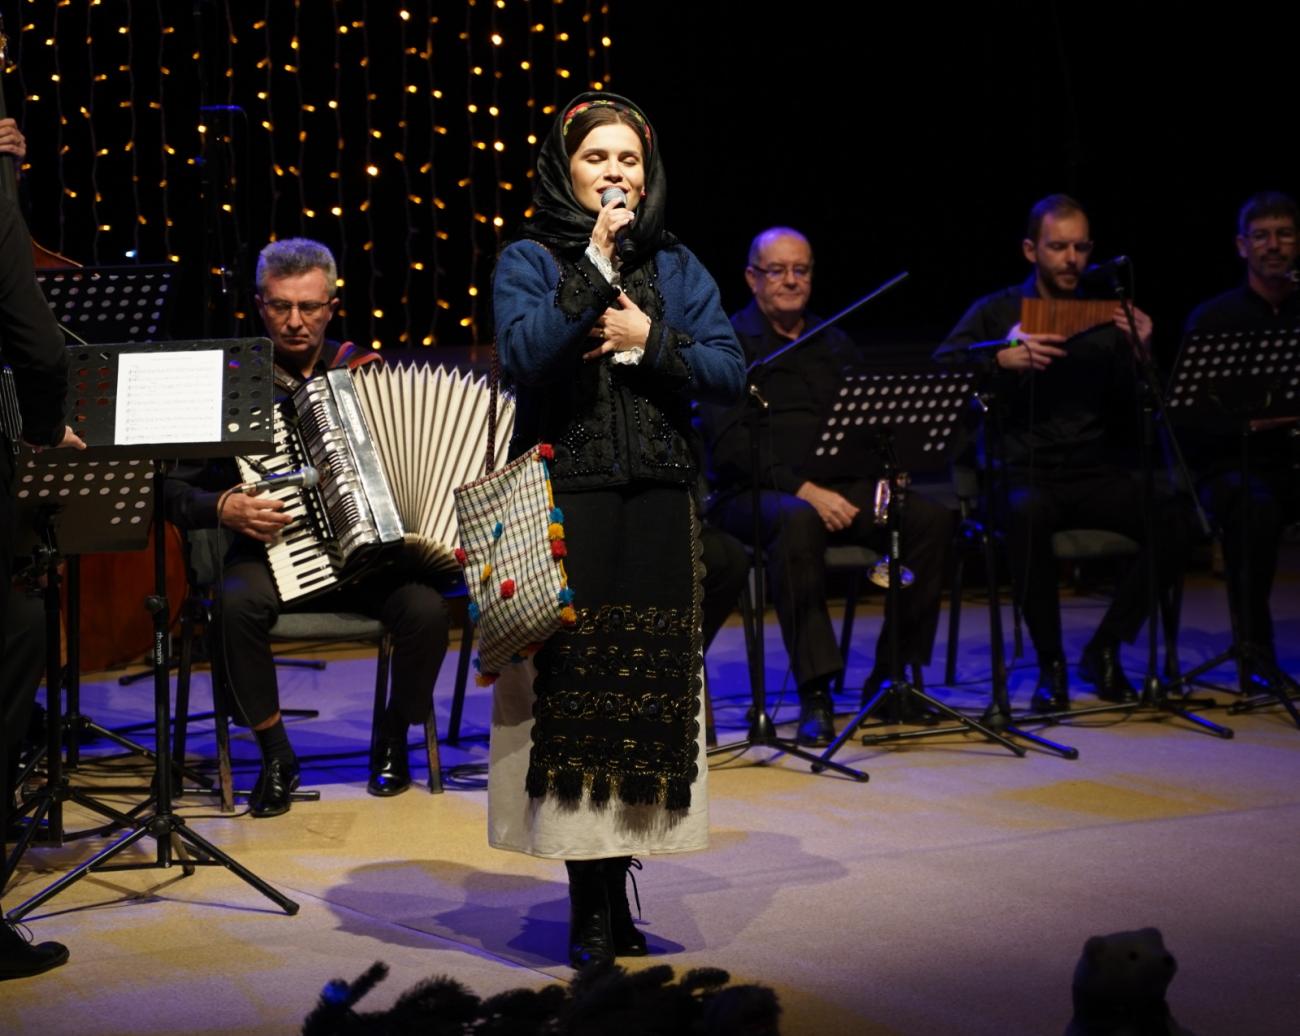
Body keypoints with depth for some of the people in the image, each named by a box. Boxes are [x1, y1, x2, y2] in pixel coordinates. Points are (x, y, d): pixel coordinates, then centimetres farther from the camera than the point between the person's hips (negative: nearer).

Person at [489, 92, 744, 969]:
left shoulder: (676, 266, 13)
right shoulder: (531, 260, 4)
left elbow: (730, 371, 5)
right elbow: (523, 353, -16)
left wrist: (650, 340, -9)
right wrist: (595, 262, -17)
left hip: (660, 500, 3)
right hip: (566, 498, -3)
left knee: (651, 681, 2)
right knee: (574, 681, -5)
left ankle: (615, 886, 11)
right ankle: (592, 902, 2)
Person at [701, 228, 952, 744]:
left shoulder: (834, 344, 21)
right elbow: (729, 443, -10)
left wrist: (879, 477, -5)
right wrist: (800, 488, -21)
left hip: (841, 487, 5)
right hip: (756, 491, -5)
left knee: (930, 518, -20)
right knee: (799, 524, -40)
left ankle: (892, 676, -10)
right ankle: (815, 694, -35)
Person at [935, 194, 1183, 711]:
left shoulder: (1109, 315, 14)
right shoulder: (996, 313, 8)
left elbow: (1133, 421, 10)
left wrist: (1138, 354, -6)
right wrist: (1000, 358, -22)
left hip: (1097, 474, 3)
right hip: (1023, 473, -3)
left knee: (1172, 520, -25)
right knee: (1027, 513, -38)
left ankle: (1105, 649, -4)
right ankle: (1050, 663, -20)